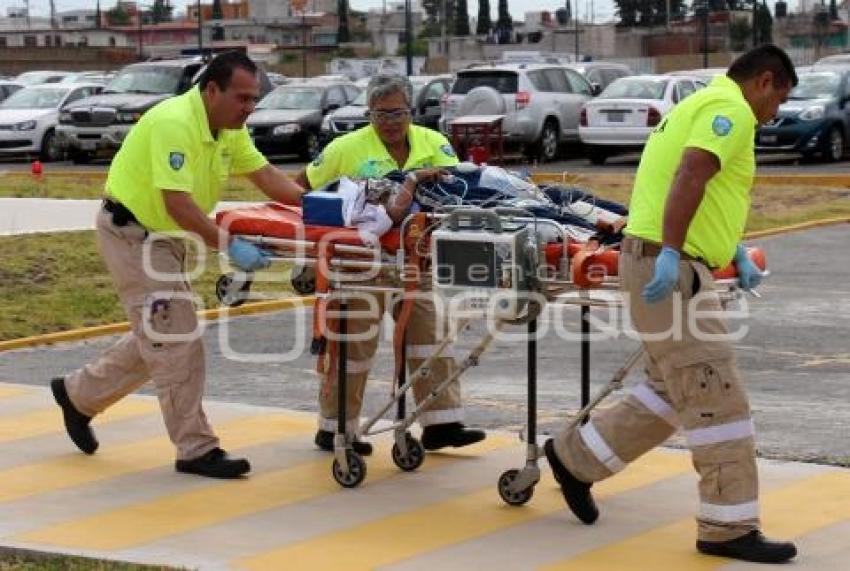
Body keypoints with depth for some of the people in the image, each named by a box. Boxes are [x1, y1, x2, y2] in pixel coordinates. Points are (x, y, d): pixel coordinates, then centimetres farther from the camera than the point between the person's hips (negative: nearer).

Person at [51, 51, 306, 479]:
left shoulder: (230, 129, 0)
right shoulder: (175, 123, -28)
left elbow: (265, 174, -1)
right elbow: (177, 203, -33)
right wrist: (228, 245, -36)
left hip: (165, 237, 10)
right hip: (131, 232, -9)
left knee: (157, 338, 17)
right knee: (178, 340, -9)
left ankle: (78, 394, 34)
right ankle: (196, 450, -3)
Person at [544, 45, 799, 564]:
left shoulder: (705, 104, 22)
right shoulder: (730, 108, -10)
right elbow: (689, 178, -25)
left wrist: (736, 252, 18)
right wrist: (671, 253, -31)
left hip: (674, 265, 10)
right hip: (668, 267, -10)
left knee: (674, 391, 18)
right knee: (717, 398, -7)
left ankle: (576, 457, 25)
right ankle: (730, 528, -4)